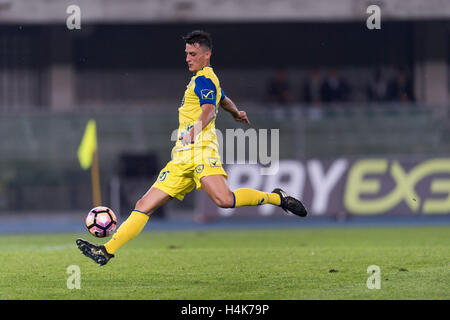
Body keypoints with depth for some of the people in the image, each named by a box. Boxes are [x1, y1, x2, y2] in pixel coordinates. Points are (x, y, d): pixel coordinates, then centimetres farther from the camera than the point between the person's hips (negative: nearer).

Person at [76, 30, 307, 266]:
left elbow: (209, 110, -21)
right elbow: (224, 101, 47)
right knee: (144, 205, 1)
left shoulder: (203, 79, -2)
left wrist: (196, 128, -40)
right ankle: (106, 251, -3)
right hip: (182, 159, 10)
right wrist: (237, 114, 67)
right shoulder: (206, 79, 27)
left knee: (224, 200, -30)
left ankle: (277, 198, -11)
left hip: (200, 149, -10)